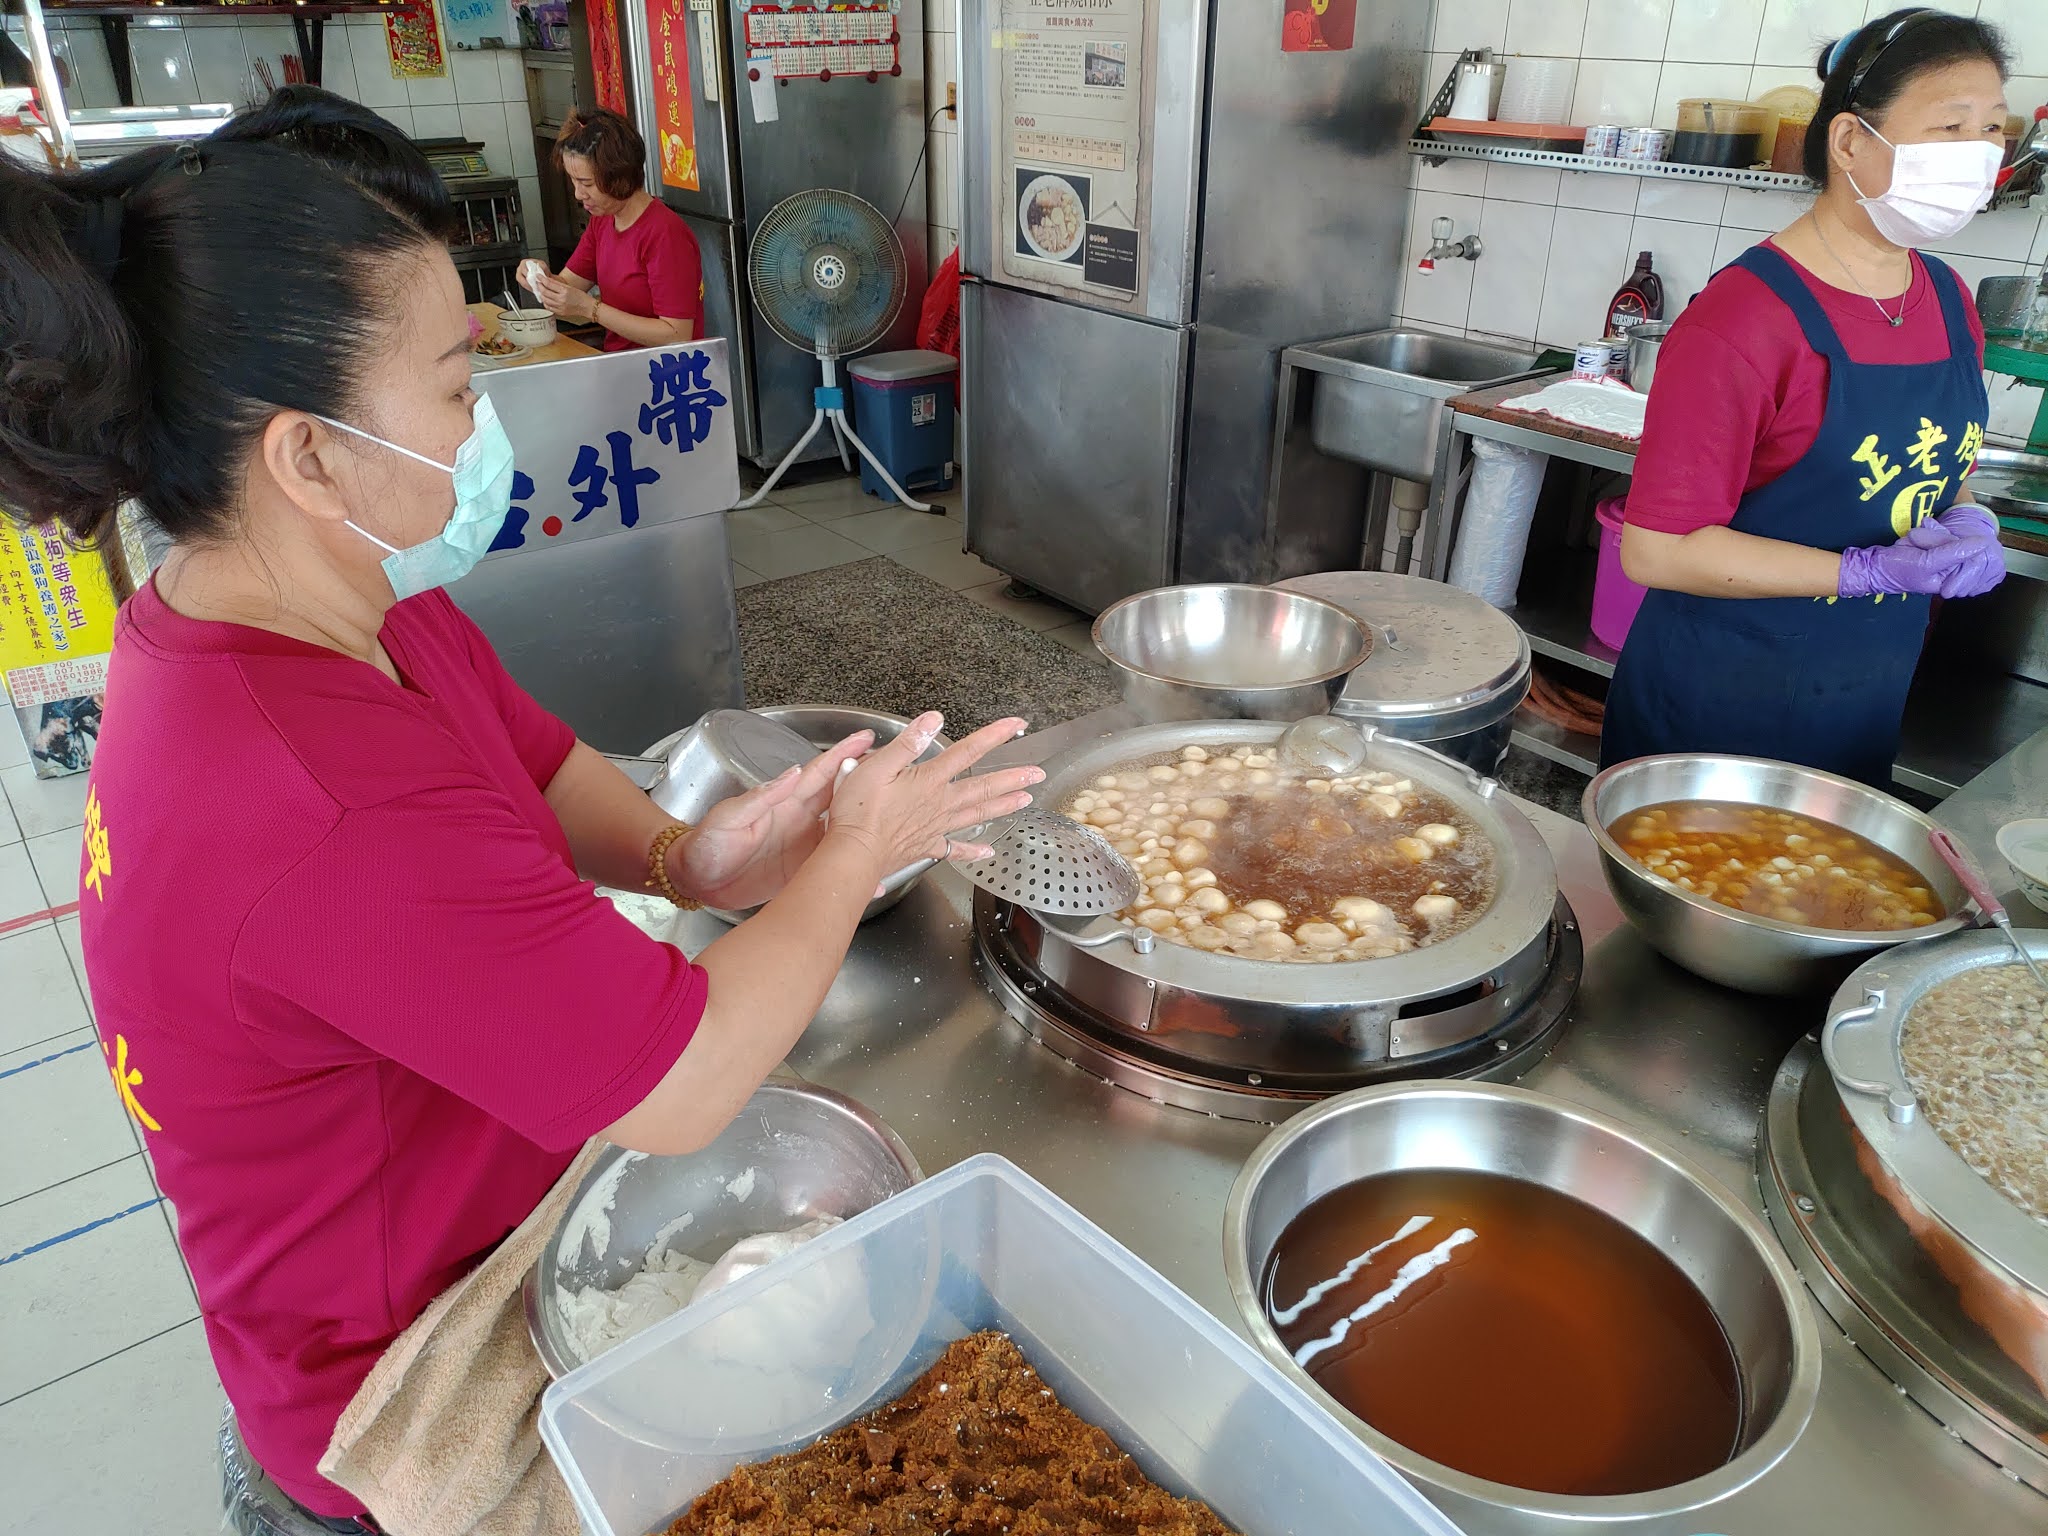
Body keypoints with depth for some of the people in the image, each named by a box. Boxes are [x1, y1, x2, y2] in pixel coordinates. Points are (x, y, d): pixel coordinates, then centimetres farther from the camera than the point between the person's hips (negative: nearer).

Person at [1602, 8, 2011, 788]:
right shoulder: (1743, 320, -21)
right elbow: (1655, 548, -24)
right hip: (1718, 709, -7)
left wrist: (1967, 521, -4)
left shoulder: (1949, 303, 3)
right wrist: (1870, 570, -24)